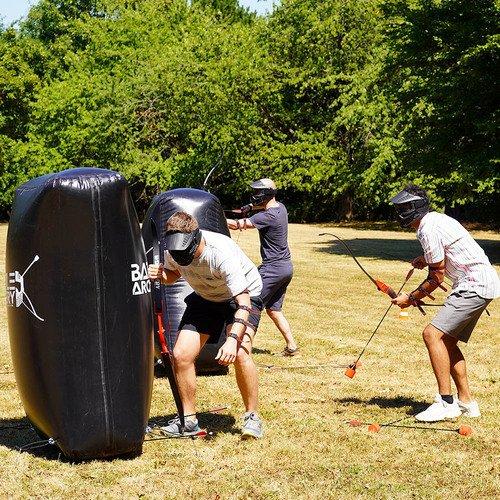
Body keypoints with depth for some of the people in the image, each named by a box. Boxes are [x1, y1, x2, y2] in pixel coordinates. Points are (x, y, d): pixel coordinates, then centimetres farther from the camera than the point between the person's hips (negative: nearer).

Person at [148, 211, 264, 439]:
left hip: (244, 295, -5)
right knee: (181, 354, -9)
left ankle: (252, 417, -10)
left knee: (240, 354, -28)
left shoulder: (222, 253, -39)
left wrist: (232, 339, -53)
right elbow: (173, 274, 5)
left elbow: (243, 304, -40)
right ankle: (189, 420, 7)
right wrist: (160, 274, -19)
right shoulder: (174, 250, -20)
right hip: (205, 298, 6)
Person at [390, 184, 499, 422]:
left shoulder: (428, 229, -14)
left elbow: (437, 277, -12)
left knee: (433, 334, -17)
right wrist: (428, 259, 18)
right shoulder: (438, 219, 16)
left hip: (475, 285, -11)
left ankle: (446, 402, -17)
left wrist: (411, 298, -1)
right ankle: (466, 403, 18)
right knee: (447, 340, 14)